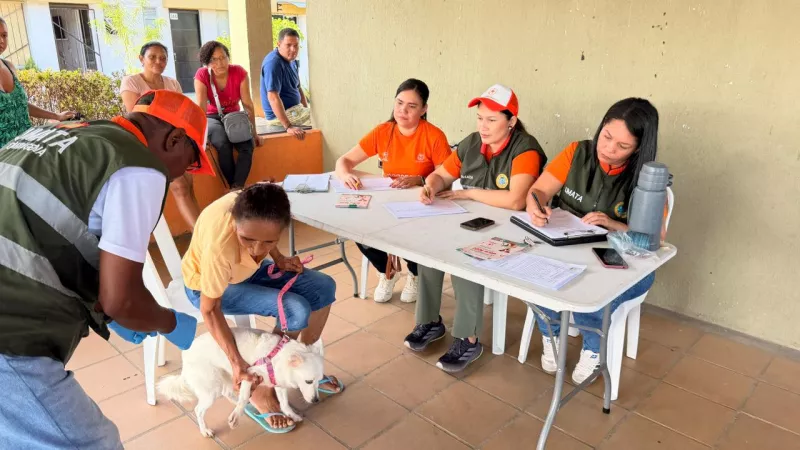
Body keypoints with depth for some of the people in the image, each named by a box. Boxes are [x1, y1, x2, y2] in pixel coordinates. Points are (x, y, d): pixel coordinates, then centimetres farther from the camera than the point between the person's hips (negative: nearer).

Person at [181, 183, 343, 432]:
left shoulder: (260, 206, -28)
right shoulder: (219, 246, -42)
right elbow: (210, 309, -26)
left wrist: (279, 259, -13)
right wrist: (236, 362, -29)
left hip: (247, 268, 6)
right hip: (208, 284, -6)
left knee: (324, 288, -4)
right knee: (296, 311, -23)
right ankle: (261, 391, -3)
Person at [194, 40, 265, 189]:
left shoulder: (239, 73, -14)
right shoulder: (202, 75, -16)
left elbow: (248, 104, -11)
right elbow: (201, 107, -24)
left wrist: (254, 133, -12)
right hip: (213, 118, -1)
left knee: (247, 145, -29)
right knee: (223, 145, -33)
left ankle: (237, 188, -27)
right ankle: (234, 187, -17)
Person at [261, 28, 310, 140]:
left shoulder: (292, 61, 10)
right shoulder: (273, 63, -20)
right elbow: (273, 97, -30)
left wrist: (307, 112, 11)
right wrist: (288, 126, -37)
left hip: (295, 109, 10)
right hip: (281, 115, -10)